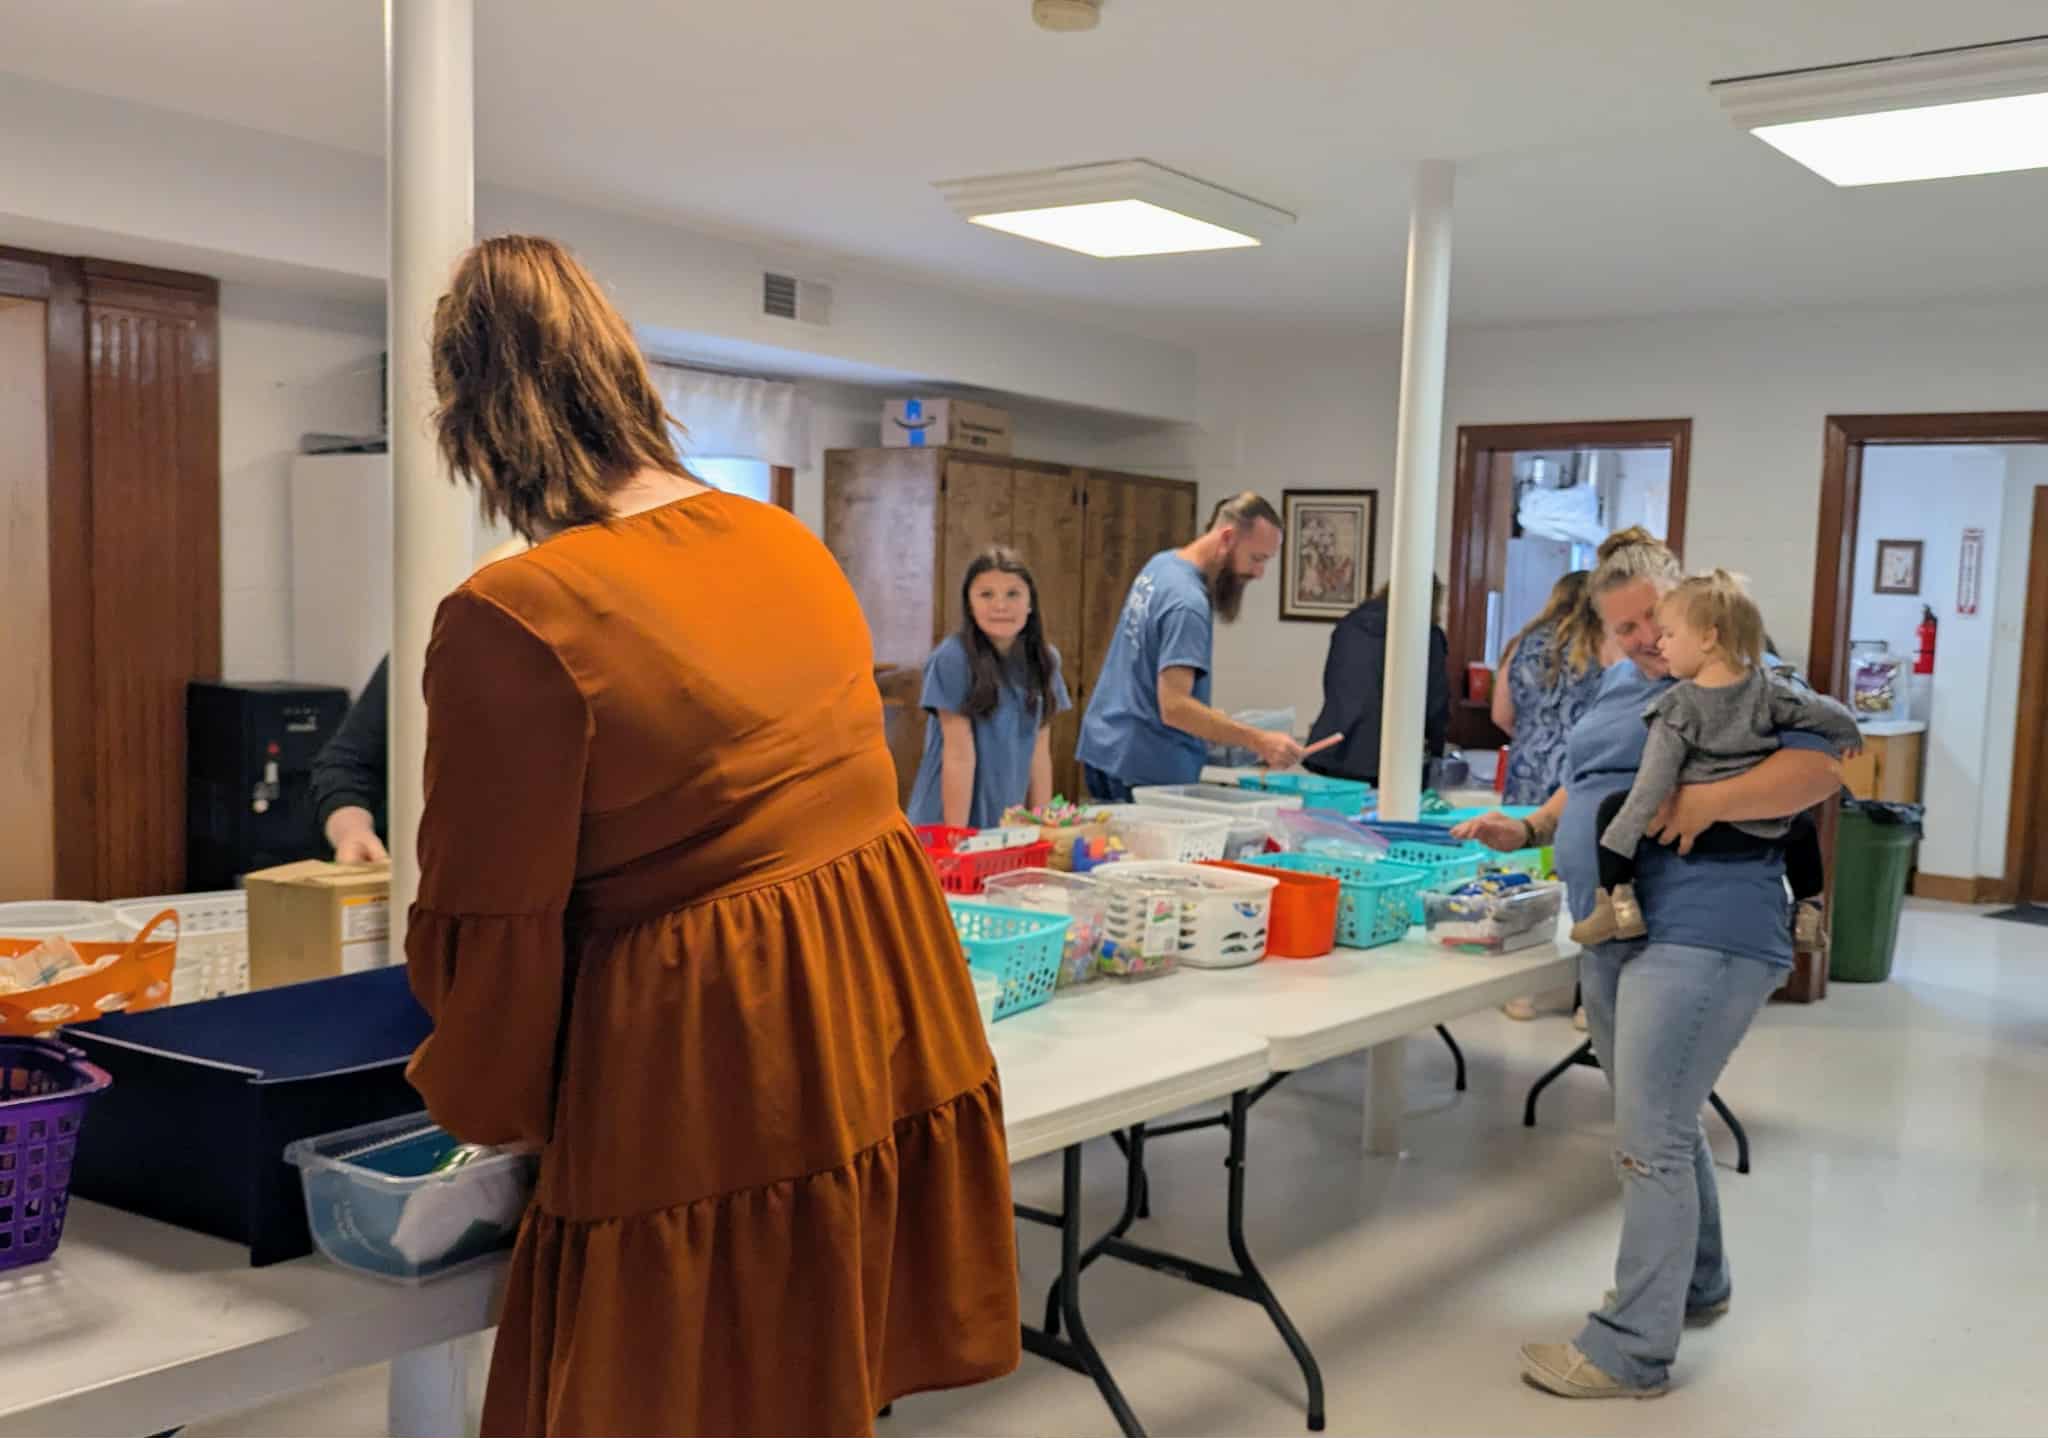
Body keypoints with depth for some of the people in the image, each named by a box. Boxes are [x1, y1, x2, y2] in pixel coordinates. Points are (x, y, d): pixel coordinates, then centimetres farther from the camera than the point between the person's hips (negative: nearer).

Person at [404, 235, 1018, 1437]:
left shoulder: (512, 621, -18)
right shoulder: (789, 541, 3)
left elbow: (495, 937, -12)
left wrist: (476, 1105, 8)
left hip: (704, 1083, -7)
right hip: (895, 1034, 7)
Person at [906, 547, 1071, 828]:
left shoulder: (1044, 661, 1)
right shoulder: (953, 659, -14)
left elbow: (1039, 753, 3)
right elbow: (959, 754, -16)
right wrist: (957, 836, -16)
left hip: (1008, 825, 5)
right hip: (948, 823, -5)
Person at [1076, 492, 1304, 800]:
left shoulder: (1162, 563, 8)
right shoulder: (1188, 602, -22)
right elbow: (1174, 706, -29)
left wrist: (1210, 721, 17)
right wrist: (1258, 741, -32)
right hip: (1146, 768, -10)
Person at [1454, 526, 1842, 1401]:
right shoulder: (1619, 685, 17)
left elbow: (1822, 766, -19)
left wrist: (1710, 801, -29)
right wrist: (1529, 830, 9)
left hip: (1701, 934, -9)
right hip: (1611, 935, 9)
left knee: (1649, 1142, -8)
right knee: (1660, 1127, 20)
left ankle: (1631, 1351, 1)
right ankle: (1698, 1285, 40)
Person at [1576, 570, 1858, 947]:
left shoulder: (1677, 706, -13)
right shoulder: (1768, 687, -3)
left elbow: (1653, 785, -17)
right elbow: (1832, 715, 4)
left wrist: (1616, 847, -15)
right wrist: (1848, 739, 28)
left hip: (1695, 827, -4)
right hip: (1763, 827, 4)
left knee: (1612, 808, 7)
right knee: (1803, 825, 37)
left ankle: (1618, 902, -5)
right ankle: (1808, 914, 31)